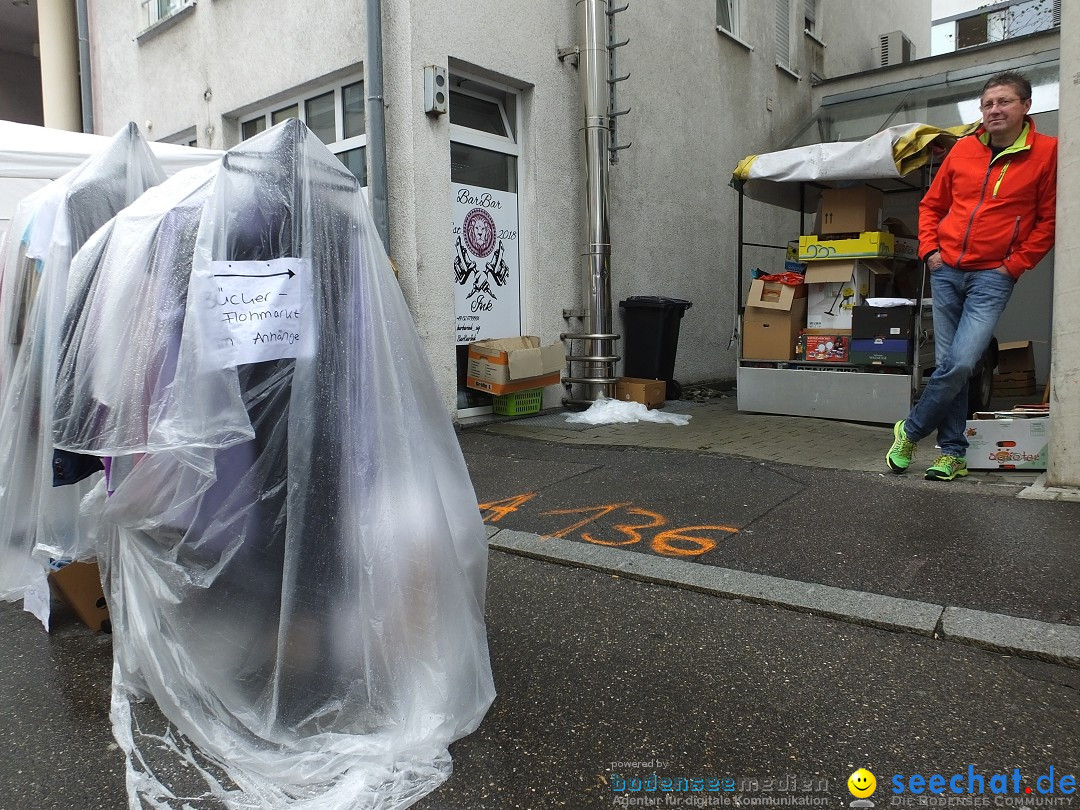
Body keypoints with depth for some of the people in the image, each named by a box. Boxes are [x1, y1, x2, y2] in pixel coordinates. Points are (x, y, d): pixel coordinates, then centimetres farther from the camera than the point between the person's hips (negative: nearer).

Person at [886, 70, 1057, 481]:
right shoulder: (963, 149, 8)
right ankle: (953, 453, 14)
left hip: (993, 277, -3)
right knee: (949, 364, 5)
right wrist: (929, 249, 5)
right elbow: (931, 204, 18)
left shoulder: (1046, 152, -2)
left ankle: (910, 431, 4)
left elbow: (1048, 220, 1)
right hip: (946, 270, 4)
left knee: (960, 363, -17)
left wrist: (1015, 264, -6)